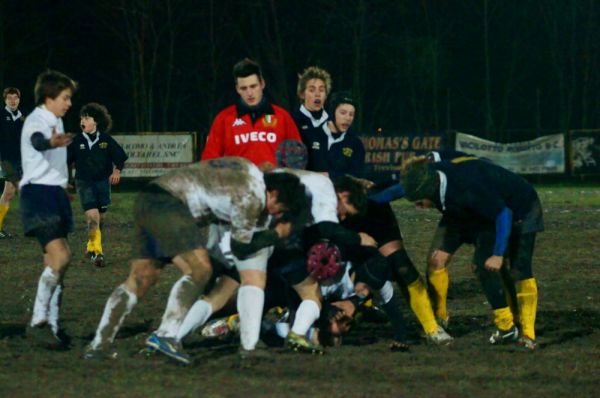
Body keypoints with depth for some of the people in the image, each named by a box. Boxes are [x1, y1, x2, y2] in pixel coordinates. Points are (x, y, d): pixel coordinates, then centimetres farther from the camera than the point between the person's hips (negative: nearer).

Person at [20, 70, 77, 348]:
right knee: (60, 256, -21)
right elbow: (37, 141, -38)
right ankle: (38, 322, -18)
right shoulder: (36, 121, -12)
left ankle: (50, 325, 13)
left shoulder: (56, 122, 17)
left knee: (54, 262, 9)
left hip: (55, 193, 10)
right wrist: (51, 143, -59)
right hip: (38, 192, -10)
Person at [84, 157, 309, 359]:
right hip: (166, 204, -10)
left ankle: (99, 345, 12)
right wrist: (278, 234, 8)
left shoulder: (251, 172, 13)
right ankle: (166, 335, -26)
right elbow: (241, 248, -4)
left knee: (140, 278, 12)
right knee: (199, 269, -17)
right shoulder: (251, 197, -13)